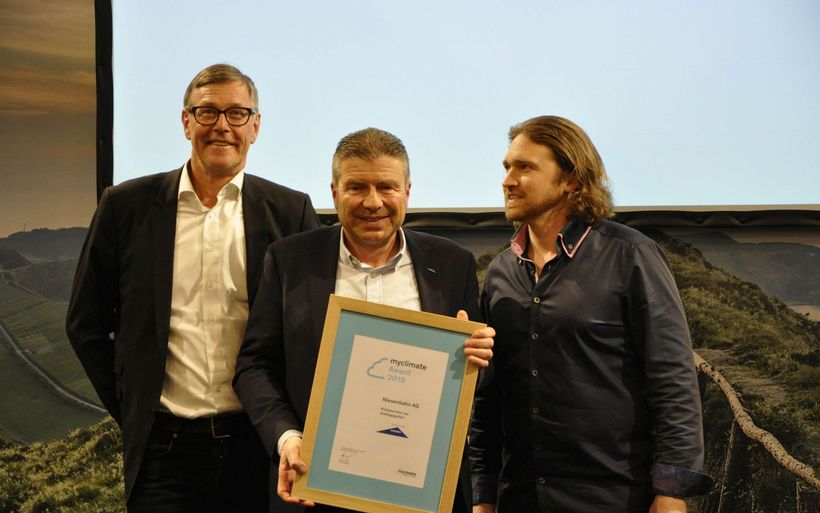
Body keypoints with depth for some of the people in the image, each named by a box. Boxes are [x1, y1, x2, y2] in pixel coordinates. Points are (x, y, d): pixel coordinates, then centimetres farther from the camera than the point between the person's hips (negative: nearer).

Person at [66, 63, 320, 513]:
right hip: (164, 447, 0)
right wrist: (129, 412, 7)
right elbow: (86, 324, 9)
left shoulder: (291, 211, 2)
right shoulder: (127, 205, 3)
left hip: (260, 445, 0)